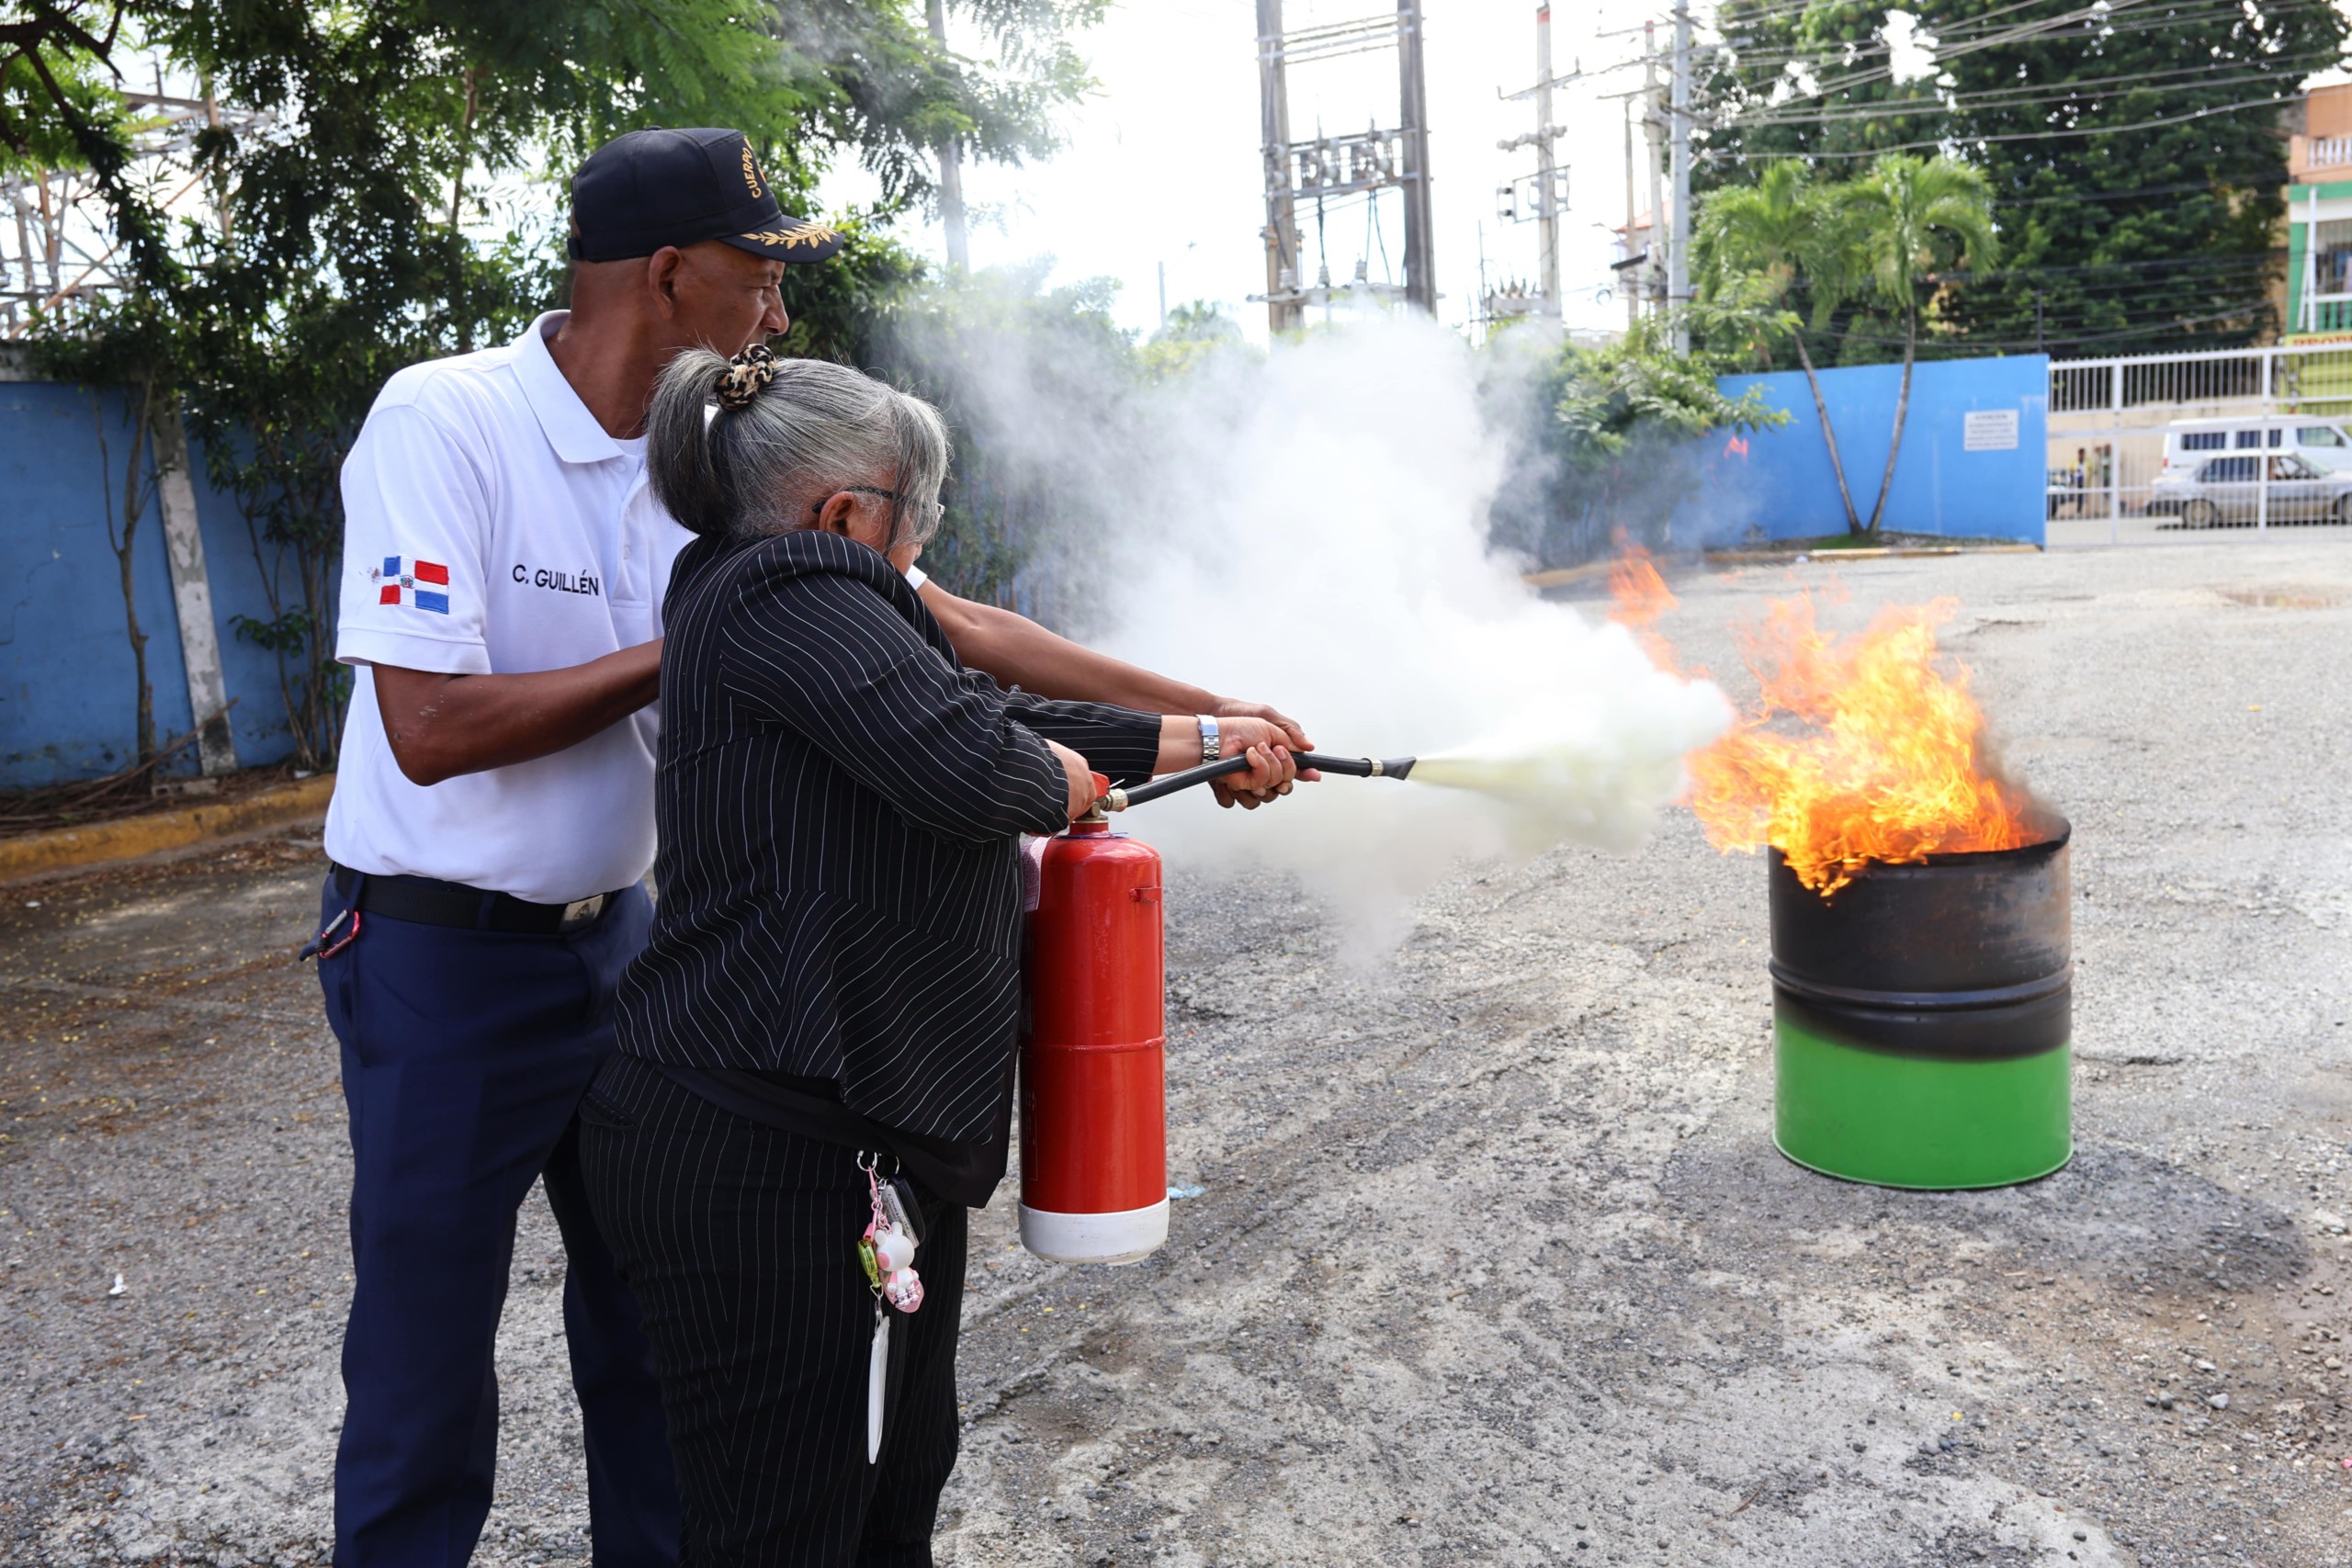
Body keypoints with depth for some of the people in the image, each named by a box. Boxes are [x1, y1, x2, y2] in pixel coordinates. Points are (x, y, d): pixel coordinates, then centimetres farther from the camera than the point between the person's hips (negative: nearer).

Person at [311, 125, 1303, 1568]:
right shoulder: (444, 423, -18)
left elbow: (950, 624, -2)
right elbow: (431, 729, -26)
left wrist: (1205, 712, -3)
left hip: (618, 937, 6)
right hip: (443, 959, -5)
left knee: (655, 1325, 15)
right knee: (426, 1370, 7)